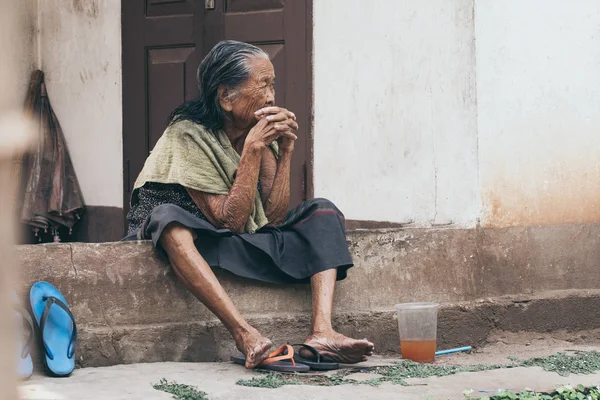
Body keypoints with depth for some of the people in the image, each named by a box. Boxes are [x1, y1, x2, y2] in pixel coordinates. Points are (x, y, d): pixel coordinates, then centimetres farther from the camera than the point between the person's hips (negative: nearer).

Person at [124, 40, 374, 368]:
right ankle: (244, 335, -50)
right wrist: (253, 148, -27)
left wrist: (285, 150, -15)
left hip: (250, 243, 6)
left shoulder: (261, 132, -1)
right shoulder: (187, 135, -19)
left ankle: (322, 331, -34)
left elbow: (273, 217, -8)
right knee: (169, 218, -39)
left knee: (322, 212, -9)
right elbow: (230, 221, -24)